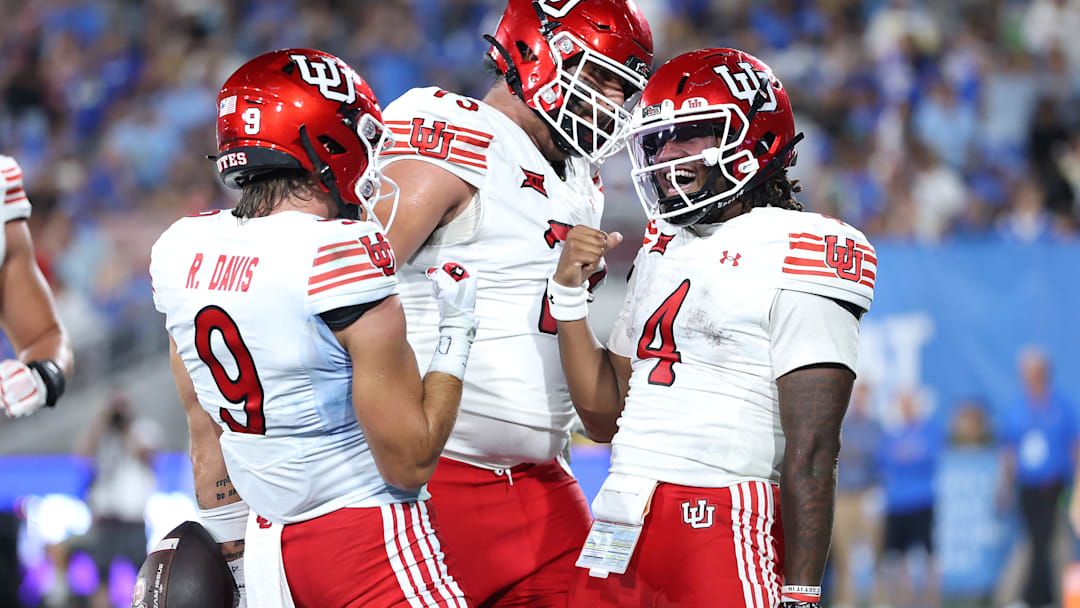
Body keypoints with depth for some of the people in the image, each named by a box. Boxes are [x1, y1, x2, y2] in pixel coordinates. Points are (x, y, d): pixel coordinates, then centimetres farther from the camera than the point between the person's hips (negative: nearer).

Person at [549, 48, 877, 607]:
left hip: (725, 526, -7)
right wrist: (569, 292, 12)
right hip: (618, 533, 7)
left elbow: (811, 453, -12)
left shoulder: (793, 258, -6)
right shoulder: (662, 255, 19)